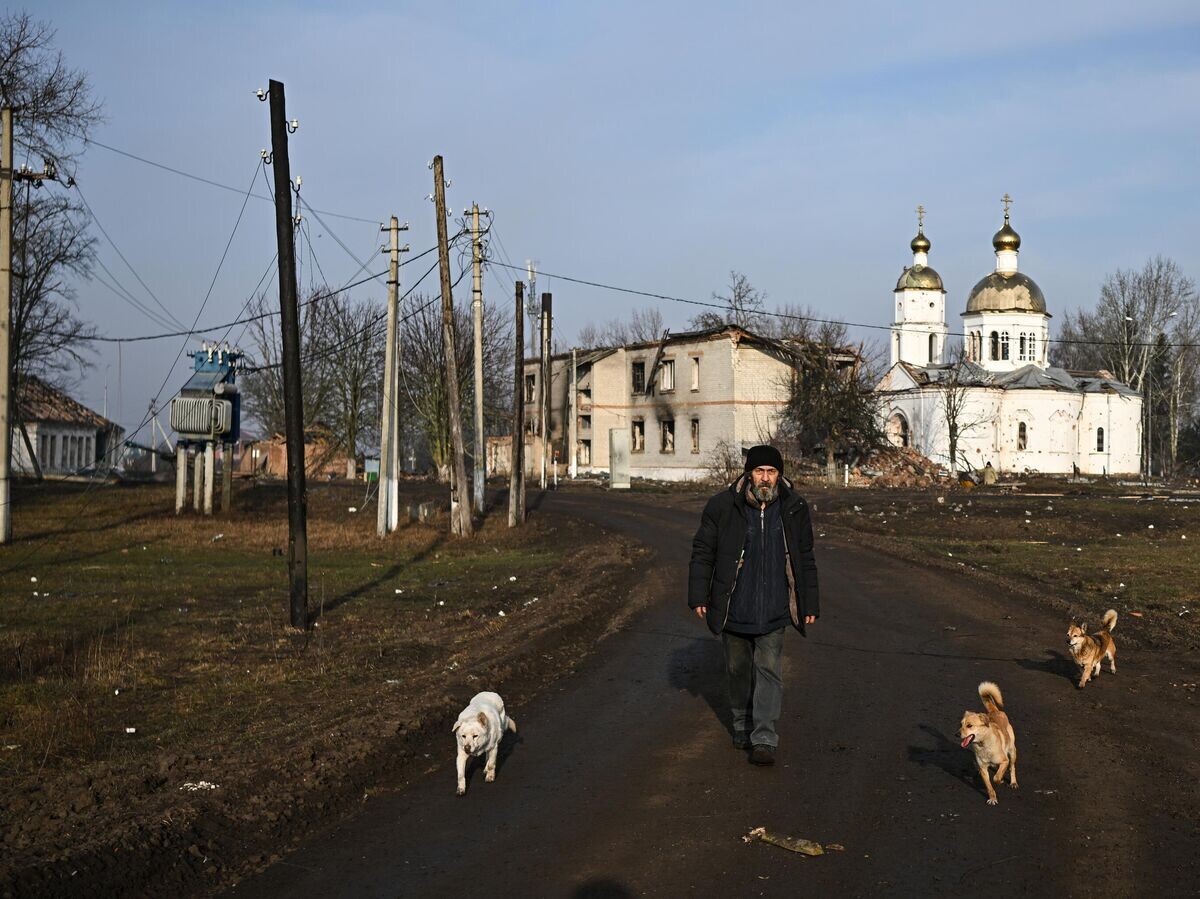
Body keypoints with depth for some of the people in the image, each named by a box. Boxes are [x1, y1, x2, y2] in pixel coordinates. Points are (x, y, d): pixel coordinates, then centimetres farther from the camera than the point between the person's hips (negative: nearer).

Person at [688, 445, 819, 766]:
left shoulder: (794, 508, 0)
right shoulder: (723, 506, -6)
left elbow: (805, 560, 9)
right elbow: (703, 552, 1)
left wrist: (810, 604, 8)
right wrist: (699, 595, -3)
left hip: (773, 610, 0)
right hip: (734, 607, 0)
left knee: (769, 669, -6)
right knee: (738, 668, 12)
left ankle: (764, 738, -4)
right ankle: (742, 725, 31)